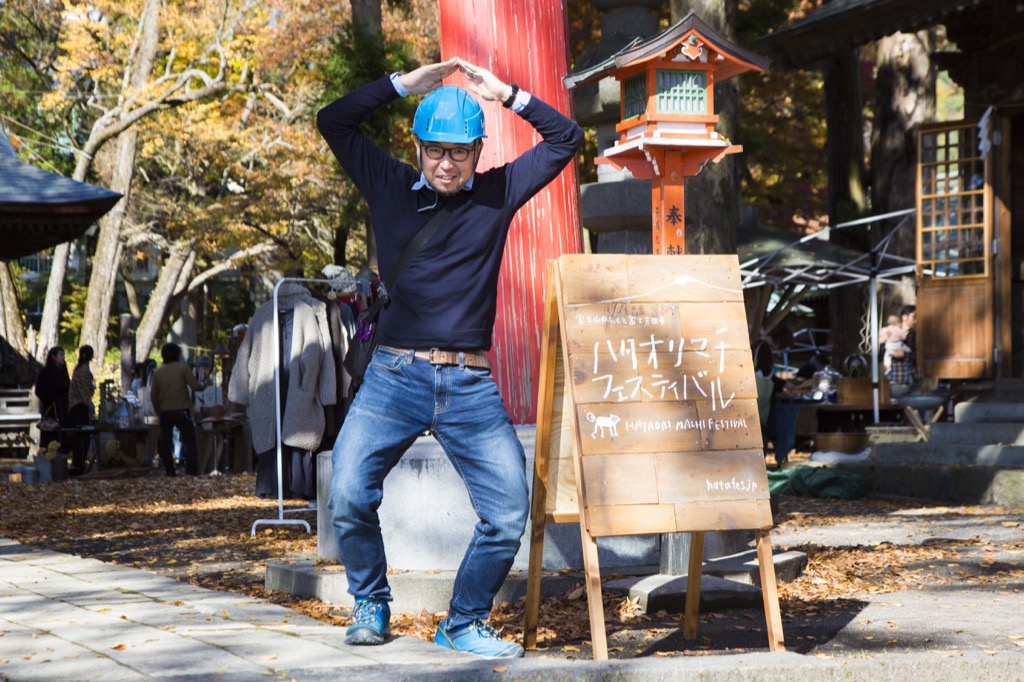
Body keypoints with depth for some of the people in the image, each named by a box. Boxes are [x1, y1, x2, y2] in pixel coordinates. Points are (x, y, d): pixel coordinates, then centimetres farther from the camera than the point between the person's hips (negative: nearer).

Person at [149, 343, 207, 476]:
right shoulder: (183, 368, -5)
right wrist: (203, 385, 11)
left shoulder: (157, 372, 6)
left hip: (165, 412, 3)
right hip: (182, 410, -3)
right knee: (189, 440, 4)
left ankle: (170, 470, 4)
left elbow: (153, 395, 6)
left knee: (165, 441, 7)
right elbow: (195, 386, -11)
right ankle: (191, 468, -6)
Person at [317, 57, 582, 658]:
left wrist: (505, 94, 5)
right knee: (349, 496, -17)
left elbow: (566, 137, 13)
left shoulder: (498, 193, 9)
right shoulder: (390, 187, 8)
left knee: (509, 513, -6)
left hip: (471, 388, 1)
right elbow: (334, 122, 10)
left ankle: (464, 623, 14)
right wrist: (405, 84, 6)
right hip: (395, 378, -1)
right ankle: (371, 606, 8)